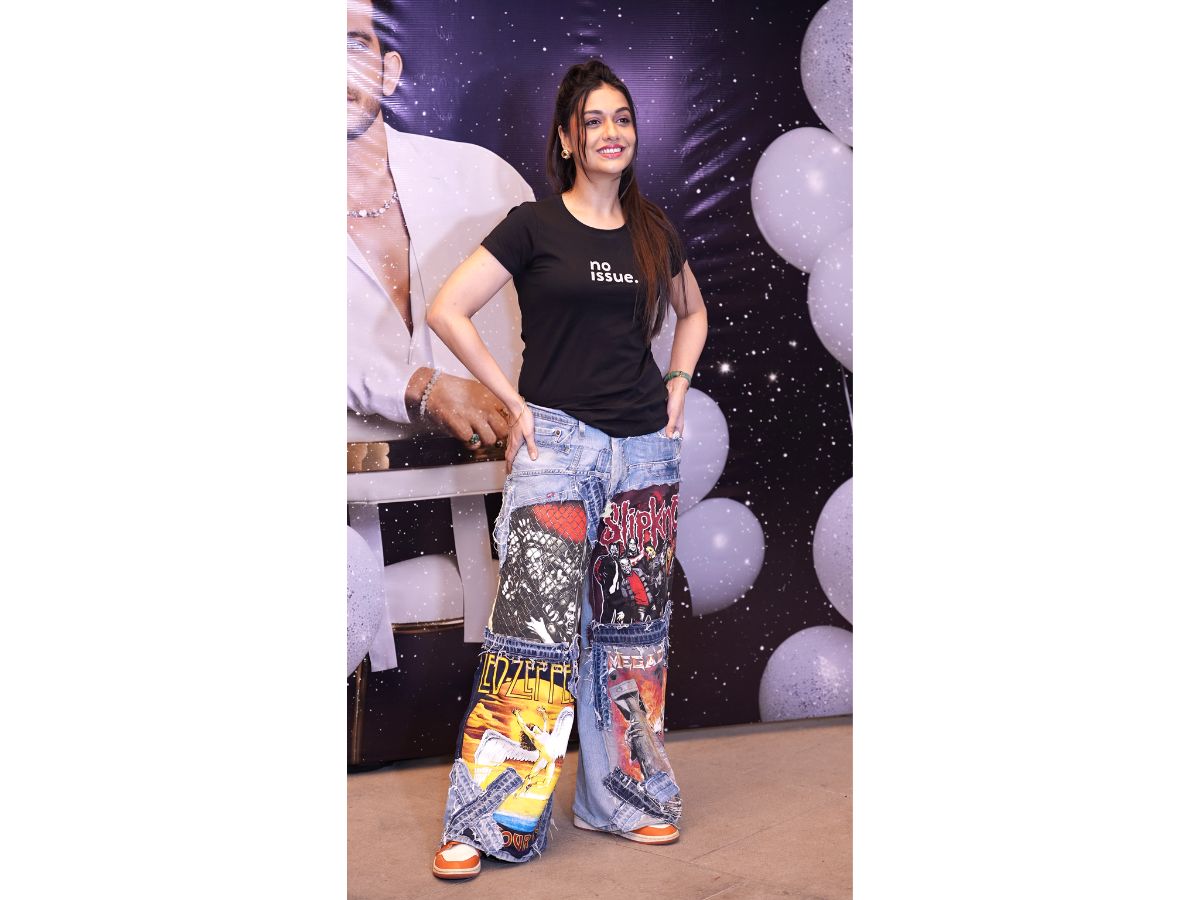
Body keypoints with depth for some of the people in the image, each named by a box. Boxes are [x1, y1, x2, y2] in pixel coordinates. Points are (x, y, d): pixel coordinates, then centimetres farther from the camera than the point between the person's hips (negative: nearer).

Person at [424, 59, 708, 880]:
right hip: (556, 442, -4)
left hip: (645, 446, 5)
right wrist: (515, 402, -8)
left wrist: (677, 388, 13)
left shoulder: (655, 232, 11)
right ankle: (486, 821, -1)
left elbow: (693, 312, 28)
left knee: (632, 626, 9)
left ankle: (624, 798, 23)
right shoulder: (534, 227, -2)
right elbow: (448, 311, -7)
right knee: (537, 627, -9)